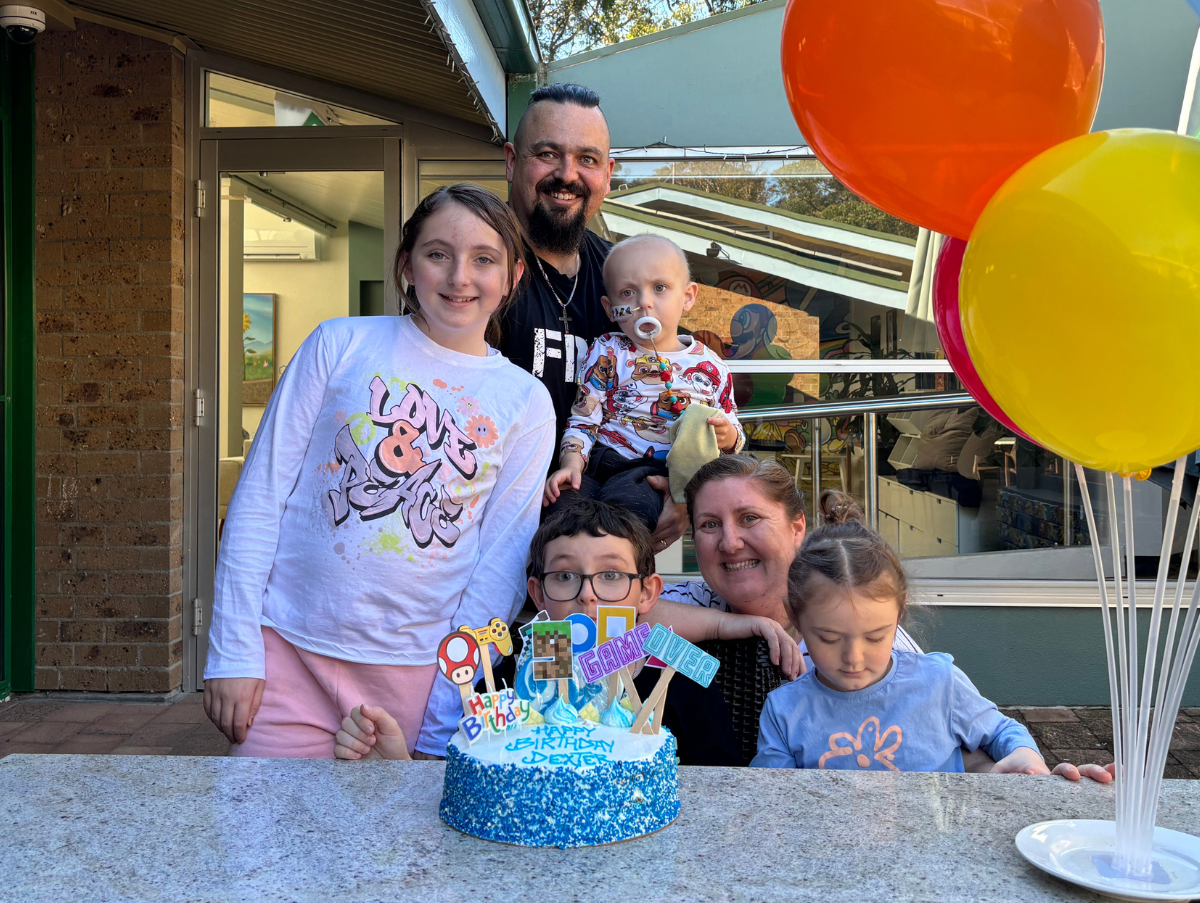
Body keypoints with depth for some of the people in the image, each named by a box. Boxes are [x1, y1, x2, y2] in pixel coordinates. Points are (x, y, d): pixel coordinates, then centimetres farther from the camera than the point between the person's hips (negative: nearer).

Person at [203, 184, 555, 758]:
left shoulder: (527, 403, 2)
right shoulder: (343, 344, -1)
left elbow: (502, 564, 1)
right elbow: (262, 492, -1)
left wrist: (447, 719, -3)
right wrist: (233, 650, -6)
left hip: (414, 673, 1)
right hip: (289, 650, 0)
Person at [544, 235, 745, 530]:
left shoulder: (709, 367, 9)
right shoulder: (608, 353, 8)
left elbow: (734, 439, 17)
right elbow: (583, 418, 4)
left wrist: (728, 436, -7)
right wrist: (571, 463, -13)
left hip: (664, 473, -1)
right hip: (601, 462, 1)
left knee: (628, 499, -35)